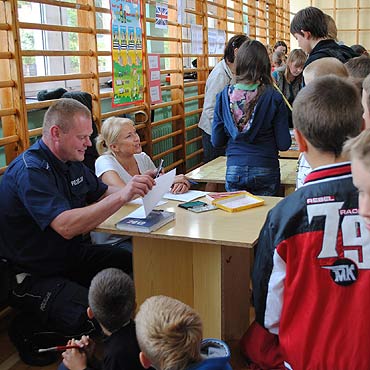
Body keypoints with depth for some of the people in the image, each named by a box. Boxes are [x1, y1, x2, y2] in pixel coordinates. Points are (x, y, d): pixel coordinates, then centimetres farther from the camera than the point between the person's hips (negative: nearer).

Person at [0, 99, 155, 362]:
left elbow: (103, 193, 17)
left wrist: (139, 190, -3)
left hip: (72, 256, 9)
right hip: (34, 278, -9)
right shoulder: (31, 171, -23)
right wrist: (123, 195, -39)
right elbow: (66, 226, -36)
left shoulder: (71, 162, 6)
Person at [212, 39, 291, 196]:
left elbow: (216, 141, 1)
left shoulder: (224, 96, -5)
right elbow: (284, 144, -8)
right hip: (265, 171, -1)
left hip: (233, 171, 2)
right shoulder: (273, 98, -10)